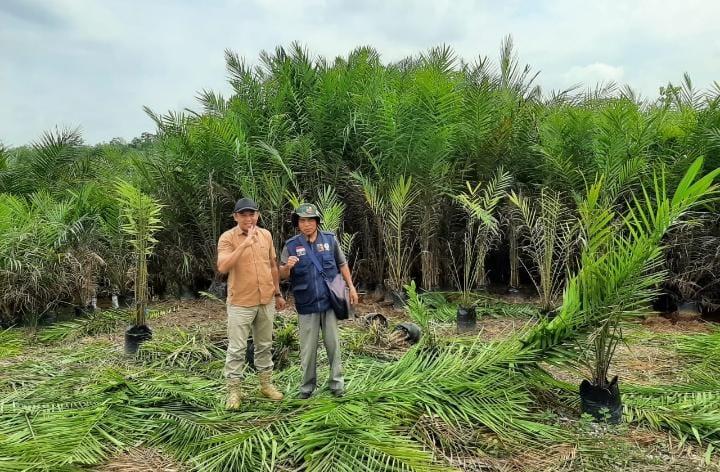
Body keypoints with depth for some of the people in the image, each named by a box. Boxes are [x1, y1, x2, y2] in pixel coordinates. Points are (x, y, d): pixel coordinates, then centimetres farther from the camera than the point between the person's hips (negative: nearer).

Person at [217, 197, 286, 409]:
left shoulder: (266, 235, 4)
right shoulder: (228, 238, -11)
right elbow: (222, 267, -27)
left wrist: (278, 293, 14)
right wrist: (245, 243, -31)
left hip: (266, 300, 5)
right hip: (240, 303, -5)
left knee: (265, 345, 16)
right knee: (237, 348, 2)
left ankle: (266, 383, 30)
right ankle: (233, 390, 15)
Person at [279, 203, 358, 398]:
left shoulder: (330, 239, 1)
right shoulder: (291, 245, -2)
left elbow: (342, 264, 12)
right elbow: (282, 275, 2)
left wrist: (351, 287, 9)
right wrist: (287, 266, -20)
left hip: (329, 301, 1)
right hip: (306, 305, 0)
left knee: (333, 343, 9)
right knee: (308, 347, 7)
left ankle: (336, 382, 23)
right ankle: (308, 384, 23)